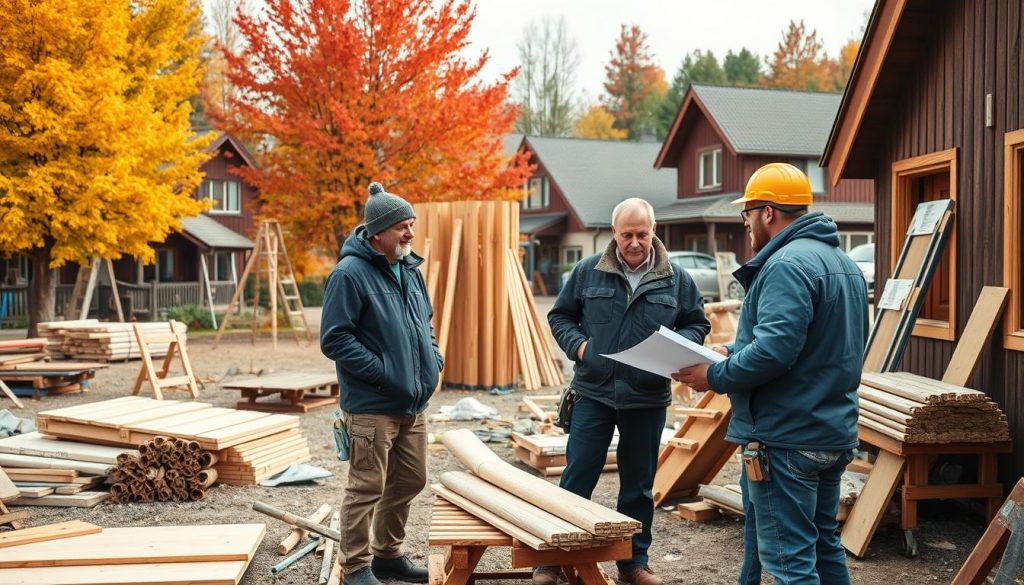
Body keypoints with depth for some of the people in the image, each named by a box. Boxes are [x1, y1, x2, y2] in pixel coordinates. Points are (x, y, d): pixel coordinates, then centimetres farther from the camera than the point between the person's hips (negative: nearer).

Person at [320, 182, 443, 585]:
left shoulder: (410, 269, 12)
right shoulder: (350, 274, -14)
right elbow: (334, 340, -17)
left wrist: (434, 360, 7)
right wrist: (383, 373, -19)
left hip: (413, 404, 9)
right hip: (372, 407, -8)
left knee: (409, 482, 17)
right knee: (367, 488, -1)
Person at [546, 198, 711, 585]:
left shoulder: (676, 278, 2)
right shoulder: (588, 272, 1)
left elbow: (697, 324, 10)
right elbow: (560, 316, 10)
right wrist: (576, 344, -8)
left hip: (648, 398, 1)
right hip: (593, 393, -1)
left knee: (638, 484, 12)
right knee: (577, 478, 2)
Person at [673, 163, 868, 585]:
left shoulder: (788, 264, -18)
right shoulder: (843, 263, 15)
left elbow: (774, 349, -28)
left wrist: (715, 377, -15)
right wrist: (733, 353, 13)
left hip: (787, 439, -10)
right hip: (833, 434, 10)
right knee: (823, 545, 19)